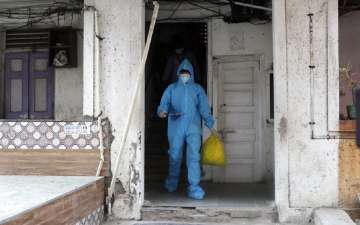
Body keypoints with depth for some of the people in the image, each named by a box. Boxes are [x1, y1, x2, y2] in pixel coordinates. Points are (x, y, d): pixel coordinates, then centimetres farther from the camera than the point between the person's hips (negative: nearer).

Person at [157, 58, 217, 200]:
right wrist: (162, 112, -19)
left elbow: (204, 108, 8)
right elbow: (164, 104, 4)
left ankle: (194, 188, -5)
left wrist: (211, 126, 0)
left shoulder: (197, 89, 14)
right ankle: (172, 183, 30)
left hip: (193, 127, 0)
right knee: (175, 156, 9)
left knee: (194, 156, -8)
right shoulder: (171, 89, 13)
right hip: (176, 127, 0)